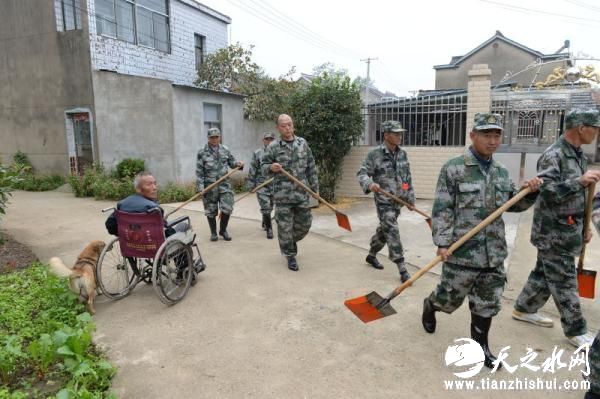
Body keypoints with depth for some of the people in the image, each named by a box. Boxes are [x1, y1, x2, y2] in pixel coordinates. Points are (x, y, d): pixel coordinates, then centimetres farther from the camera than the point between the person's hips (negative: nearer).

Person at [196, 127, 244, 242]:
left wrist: (238, 163, -9)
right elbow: (199, 172, -4)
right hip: (209, 186, -2)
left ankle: (223, 230, 17)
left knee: (227, 208, -6)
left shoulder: (225, 150, 6)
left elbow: (231, 162, 15)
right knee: (211, 211, 8)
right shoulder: (202, 153, -2)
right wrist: (200, 187, -11)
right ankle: (213, 233, 25)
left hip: (224, 184, 2)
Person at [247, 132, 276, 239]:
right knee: (265, 208, -7)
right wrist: (251, 184, 1)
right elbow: (252, 170, 3)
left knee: (269, 207, 16)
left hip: (274, 185, 2)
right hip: (261, 185, -2)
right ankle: (269, 229, 3)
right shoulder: (257, 153, 0)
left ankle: (265, 223, 40)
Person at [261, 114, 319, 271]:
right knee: (285, 227, 3)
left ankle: (292, 241, 42)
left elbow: (311, 167, 11)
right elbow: (264, 167, 1)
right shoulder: (273, 147, -3)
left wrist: (315, 187, 10)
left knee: (304, 224, 12)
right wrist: (271, 168, -22)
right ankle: (290, 255, 22)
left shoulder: (302, 143, 6)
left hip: (302, 193, 3)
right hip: (283, 195, -3)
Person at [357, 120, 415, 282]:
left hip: (398, 200, 6)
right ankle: (402, 270, -5)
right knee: (392, 232, -10)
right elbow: (362, 174, -12)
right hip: (383, 200, -6)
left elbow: (408, 178, 13)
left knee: (384, 229, 18)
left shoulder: (402, 154, 6)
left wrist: (410, 197, 13)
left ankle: (371, 255, 39)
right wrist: (369, 184, -32)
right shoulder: (375, 154, -11)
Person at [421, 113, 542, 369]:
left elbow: (513, 205, 18)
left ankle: (480, 345, 34)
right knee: (450, 297, 10)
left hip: (493, 252, 6)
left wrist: (530, 193, -2)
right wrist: (442, 242, -17)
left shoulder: (501, 172, 8)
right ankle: (430, 306, 43)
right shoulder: (453, 169, -10)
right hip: (462, 251, -5)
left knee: (487, 304, 15)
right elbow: (442, 209, -12)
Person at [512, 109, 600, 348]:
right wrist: (579, 181, -29)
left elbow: (578, 197, 19)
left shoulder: (579, 155, 12)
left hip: (567, 230, 9)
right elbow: (545, 192, -26)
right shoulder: (553, 155, -17)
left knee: (544, 274, 18)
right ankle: (576, 331, 14)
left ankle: (524, 309, 32)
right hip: (553, 231, -9)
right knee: (564, 282, 2)